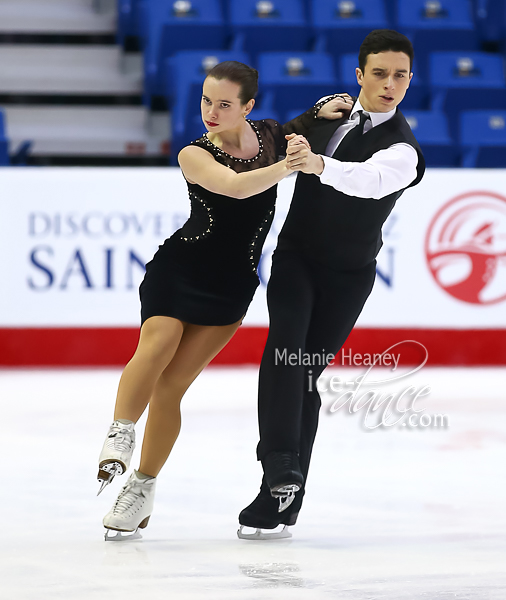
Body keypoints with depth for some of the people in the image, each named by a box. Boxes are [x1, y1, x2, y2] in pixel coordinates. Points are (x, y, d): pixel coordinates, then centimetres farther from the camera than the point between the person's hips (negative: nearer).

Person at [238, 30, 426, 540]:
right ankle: (281, 469, -34)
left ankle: (282, 503, 1)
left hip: (347, 276, -3)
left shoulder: (402, 150, -17)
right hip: (294, 256, 3)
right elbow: (292, 140, 24)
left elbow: (370, 180, -42)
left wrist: (318, 164, -59)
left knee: (305, 376, -5)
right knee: (284, 348, -21)